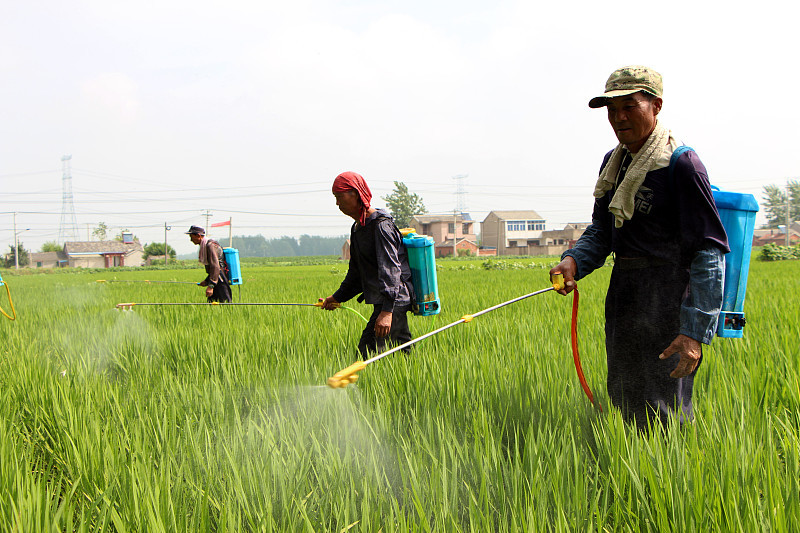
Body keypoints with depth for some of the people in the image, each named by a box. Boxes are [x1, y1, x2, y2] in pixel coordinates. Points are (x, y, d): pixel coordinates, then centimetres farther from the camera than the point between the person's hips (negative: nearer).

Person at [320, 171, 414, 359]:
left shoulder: (381, 224, -14)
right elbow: (356, 272, 28)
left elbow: (391, 268, -24)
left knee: (367, 353, -16)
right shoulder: (357, 228, 17)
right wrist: (338, 297, 27)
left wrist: (387, 310, -33)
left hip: (393, 302, -10)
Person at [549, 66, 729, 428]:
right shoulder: (614, 162, 12)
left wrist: (695, 331, -22)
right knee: (623, 407, 14)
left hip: (667, 298, -8)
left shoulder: (681, 164, -13)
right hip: (622, 295, 8)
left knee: (661, 414, -7)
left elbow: (709, 251, -16)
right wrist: (574, 261, -3)